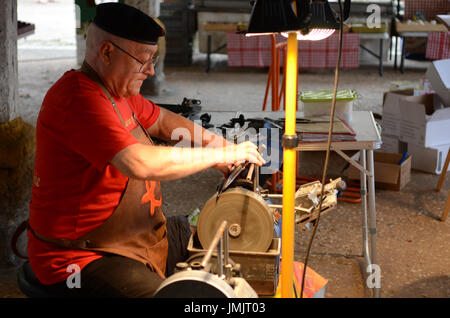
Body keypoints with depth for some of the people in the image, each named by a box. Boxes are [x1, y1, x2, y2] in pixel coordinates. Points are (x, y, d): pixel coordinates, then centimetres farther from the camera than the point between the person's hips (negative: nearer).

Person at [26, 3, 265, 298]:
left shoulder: (116, 89, 7)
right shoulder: (79, 100, -26)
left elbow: (161, 120, 20)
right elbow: (141, 164, -35)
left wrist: (217, 141, 3)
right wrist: (220, 155, -24)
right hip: (82, 259, -10)